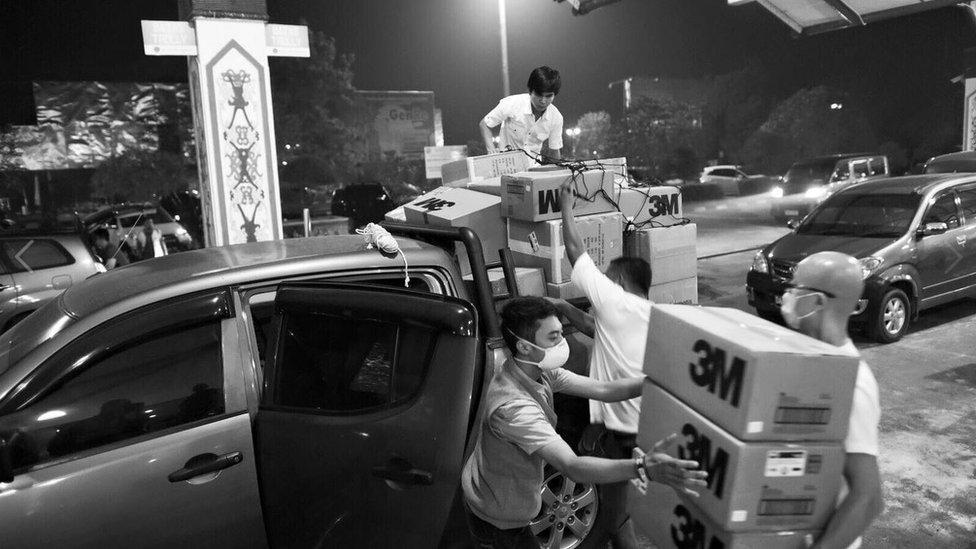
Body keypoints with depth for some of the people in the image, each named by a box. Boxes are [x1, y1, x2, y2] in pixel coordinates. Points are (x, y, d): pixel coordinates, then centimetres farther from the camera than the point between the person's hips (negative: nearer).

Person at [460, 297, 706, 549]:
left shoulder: (538, 370, -12)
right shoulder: (513, 406, -40)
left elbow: (602, 389, -12)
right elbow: (573, 467, -46)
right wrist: (643, 468, -57)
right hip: (496, 519, -9)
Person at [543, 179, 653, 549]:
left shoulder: (615, 300, -11)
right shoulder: (651, 315, 12)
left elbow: (575, 251, -4)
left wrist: (566, 206, 8)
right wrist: (564, 309, 19)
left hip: (618, 434, -8)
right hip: (649, 426, 8)